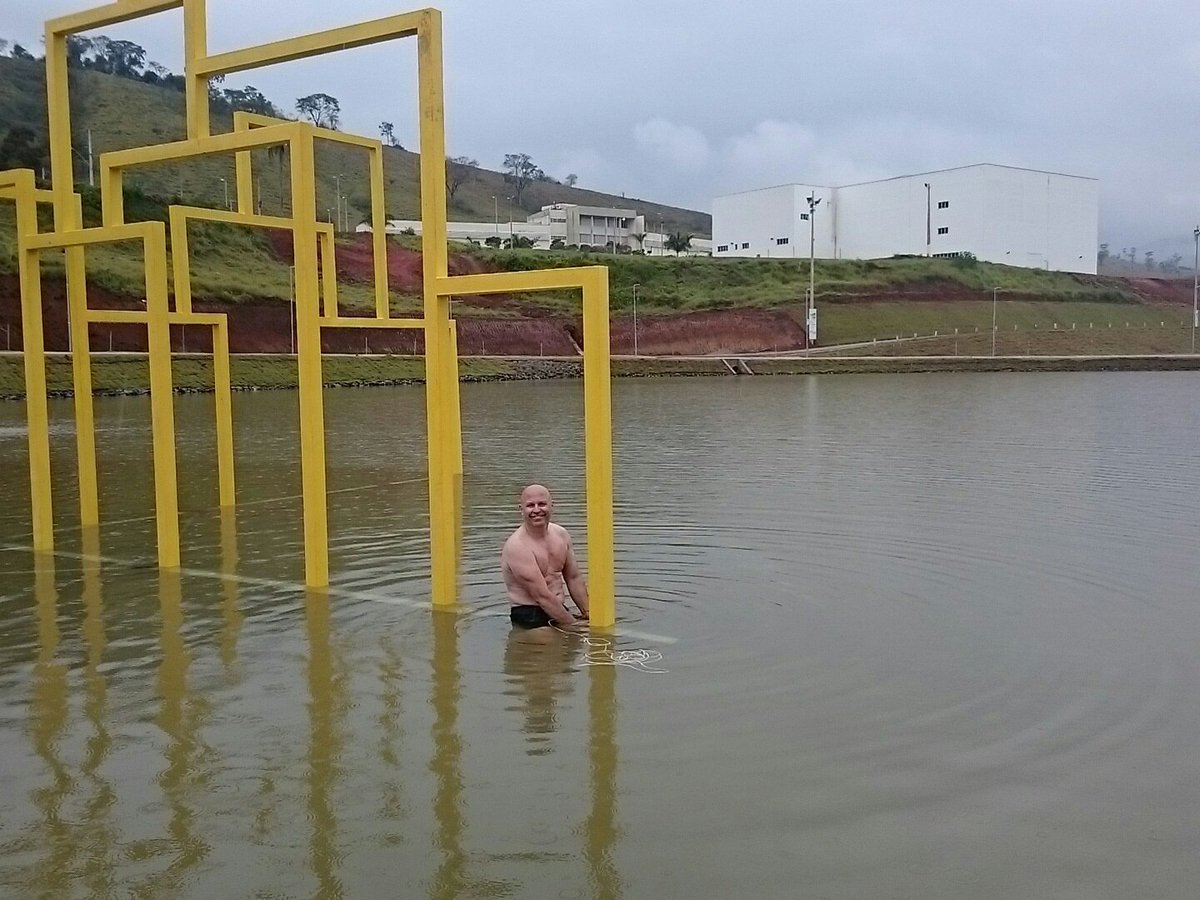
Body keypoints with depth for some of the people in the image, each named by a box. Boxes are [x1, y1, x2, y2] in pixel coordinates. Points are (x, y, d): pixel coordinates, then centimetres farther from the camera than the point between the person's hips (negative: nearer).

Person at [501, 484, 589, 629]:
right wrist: (572, 624, -19)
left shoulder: (561, 534, 6)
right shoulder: (517, 546, -17)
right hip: (529, 617, -7)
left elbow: (574, 579, 15)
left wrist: (588, 614, 7)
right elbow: (542, 596, -20)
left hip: (559, 610, 7)